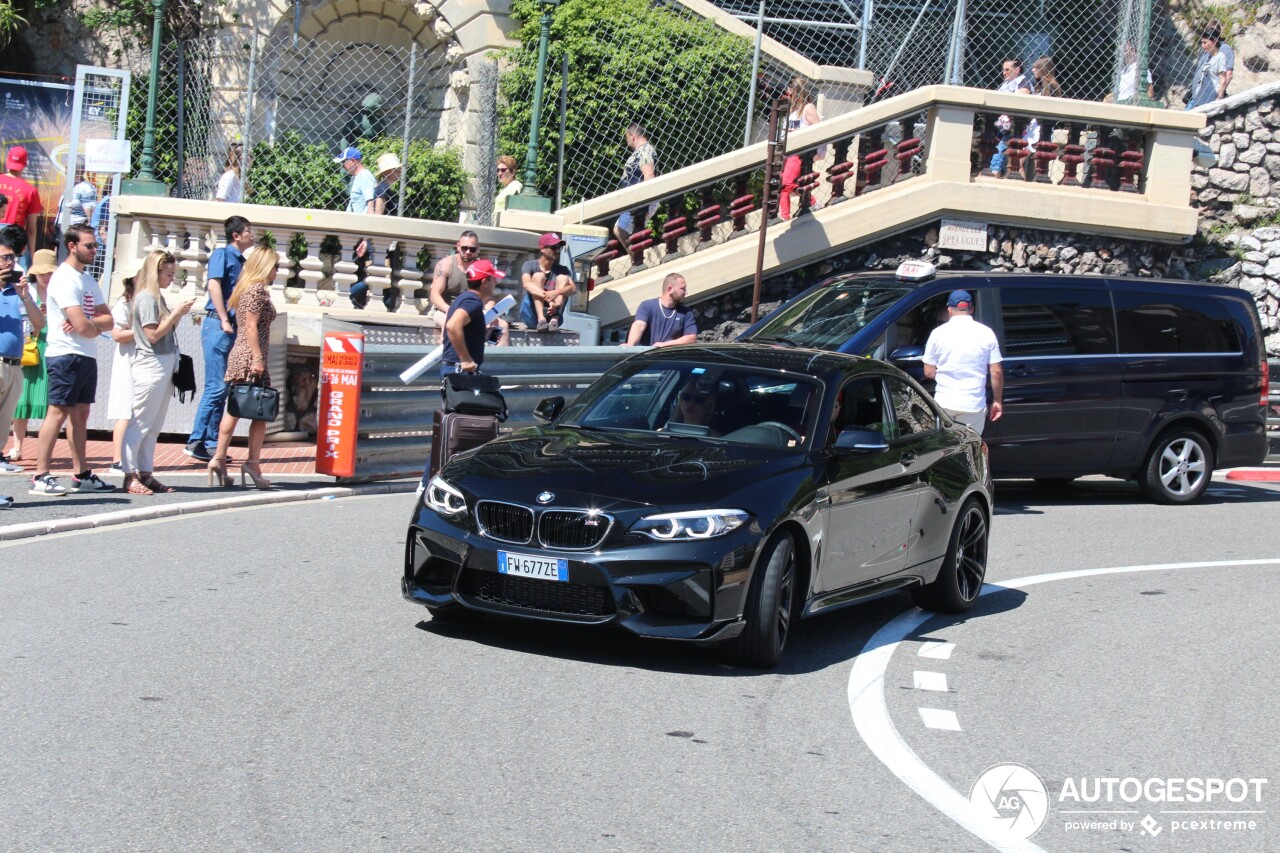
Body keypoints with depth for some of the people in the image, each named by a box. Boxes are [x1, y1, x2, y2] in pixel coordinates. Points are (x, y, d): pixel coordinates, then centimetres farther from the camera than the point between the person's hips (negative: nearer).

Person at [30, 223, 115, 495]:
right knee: (58, 412, -10)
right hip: (66, 354, -9)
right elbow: (83, 326, -21)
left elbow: (108, 320, 9)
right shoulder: (65, 278, -12)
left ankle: (81, 474, 15)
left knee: (80, 414, 11)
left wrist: (87, 323, -10)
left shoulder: (88, 280, 17)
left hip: (87, 356, 9)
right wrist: (96, 327, 2)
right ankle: (41, 476, -10)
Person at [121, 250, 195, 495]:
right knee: (140, 423, -7)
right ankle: (130, 476, -5)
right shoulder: (146, 297, -10)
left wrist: (179, 314, 5)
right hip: (151, 366, -9)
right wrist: (177, 313, -12)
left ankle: (145, 474, 13)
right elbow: (153, 335, -15)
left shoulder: (157, 297, 16)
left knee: (154, 426, 10)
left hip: (165, 365, 9)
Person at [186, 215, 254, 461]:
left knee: (221, 388, 9)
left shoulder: (241, 260, 19)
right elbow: (214, 284, -14)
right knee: (216, 386, -11)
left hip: (232, 328, 8)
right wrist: (224, 320, -17)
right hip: (218, 325, -8)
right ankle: (195, 442, -8)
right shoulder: (222, 254, -2)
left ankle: (211, 444, 13)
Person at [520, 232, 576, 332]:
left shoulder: (562, 270, 6)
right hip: (531, 316, -2)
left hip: (552, 314, 2)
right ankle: (541, 320, -39)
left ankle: (554, 320, -33)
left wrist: (557, 293, -34)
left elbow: (573, 288, -12)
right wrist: (548, 298, -40)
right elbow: (527, 284, -24)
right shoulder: (530, 266, -2)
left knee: (563, 278, -11)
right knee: (538, 276, -18)